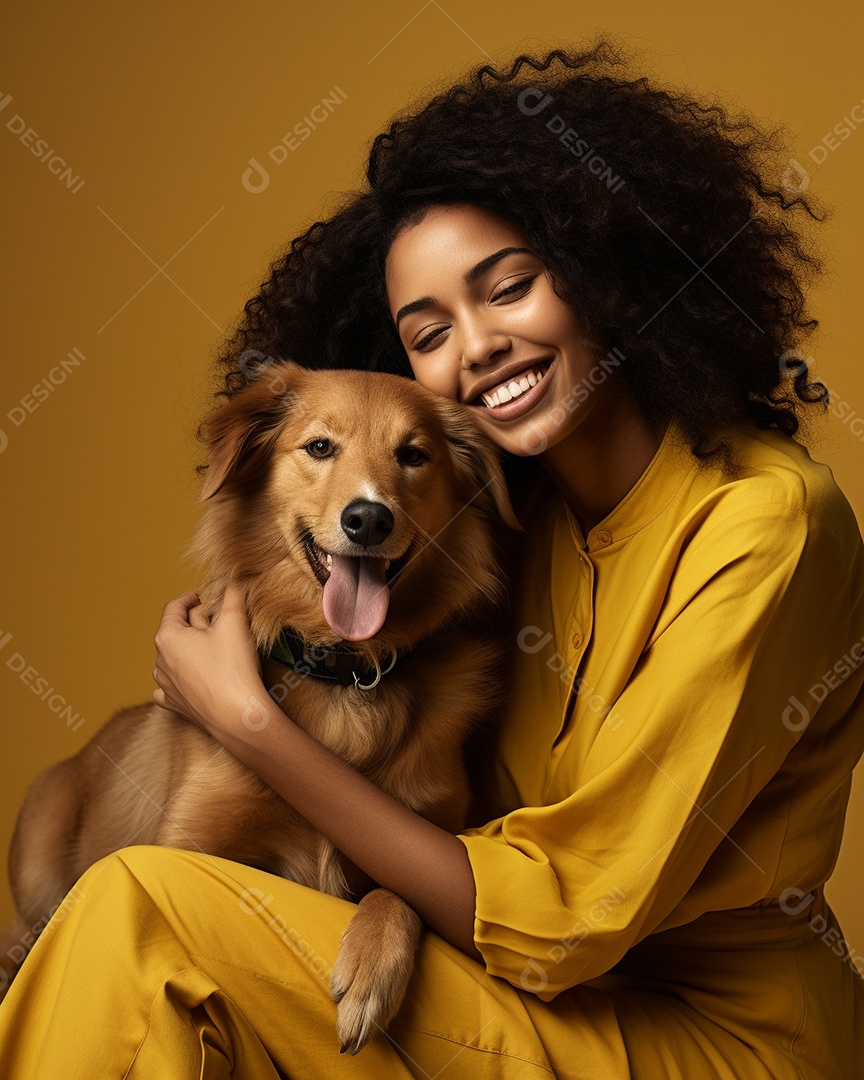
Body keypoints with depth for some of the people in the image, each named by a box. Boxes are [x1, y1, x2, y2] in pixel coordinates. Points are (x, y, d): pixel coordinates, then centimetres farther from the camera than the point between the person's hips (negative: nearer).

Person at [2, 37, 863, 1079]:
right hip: (572, 985, 7)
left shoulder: (766, 521, -20)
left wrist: (244, 719, -18)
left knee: (146, 911, -18)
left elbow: (555, 924, -20)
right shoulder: (529, 502, 3)